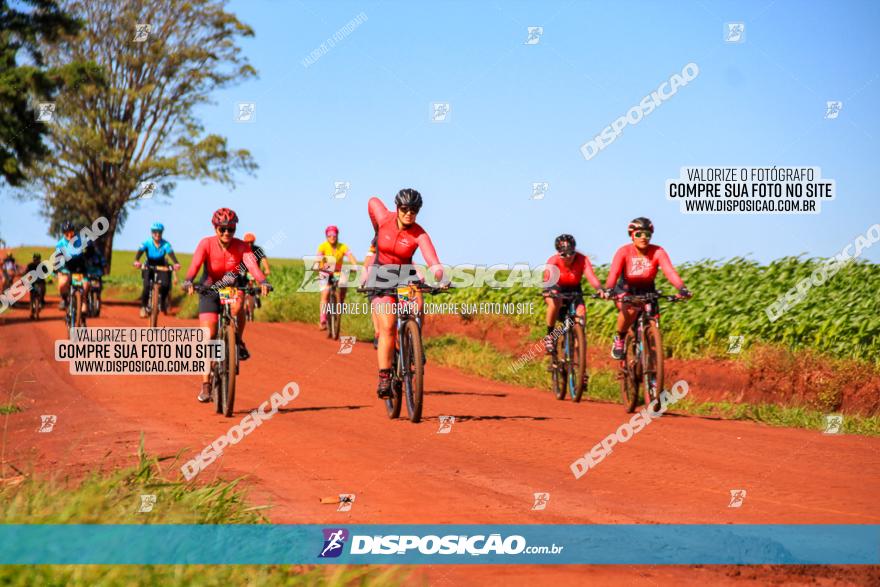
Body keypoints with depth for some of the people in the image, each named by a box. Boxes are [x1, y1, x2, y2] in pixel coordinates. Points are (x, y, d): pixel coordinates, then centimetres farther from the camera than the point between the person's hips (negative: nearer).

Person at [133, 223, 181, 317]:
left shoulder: (165, 244, -20)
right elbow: (140, 251, -32)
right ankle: (143, 306, -2)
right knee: (147, 286, -21)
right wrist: (136, 261, -54)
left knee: (165, 285, -21)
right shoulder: (147, 243, -20)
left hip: (161, 266, 1)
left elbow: (171, 254, -33)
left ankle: (163, 301, 9)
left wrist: (176, 264, -53)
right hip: (149, 267, -1)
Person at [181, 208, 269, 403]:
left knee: (237, 305, -37)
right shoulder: (206, 244, -16)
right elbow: (195, 264, -32)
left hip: (233, 288, 0)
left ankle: (238, 341, -10)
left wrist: (262, 281, -51)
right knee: (208, 335, -12)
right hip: (209, 290, 0)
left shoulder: (241, 246, -14)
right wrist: (188, 281, -52)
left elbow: (252, 263, -31)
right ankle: (206, 384, -4)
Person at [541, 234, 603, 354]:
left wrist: (599, 289, -58)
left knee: (580, 312, -23)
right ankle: (549, 336, -18)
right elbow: (548, 278, -42)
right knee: (555, 302, -35)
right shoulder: (553, 261, -27)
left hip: (574, 290, 2)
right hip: (556, 289, -2)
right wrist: (549, 291, -64)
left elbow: (591, 276, -38)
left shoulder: (582, 260, -24)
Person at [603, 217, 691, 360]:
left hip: (647, 293, 2)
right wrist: (608, 289, -55)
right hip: (625, 291, -2)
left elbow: (669, 271, -32)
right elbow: (614, 272, -34)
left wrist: (682, 288, -50)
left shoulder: (657, 252, -18)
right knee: (630, 310, -35)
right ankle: (619, 340, -9)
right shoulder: (624, 252, -20)